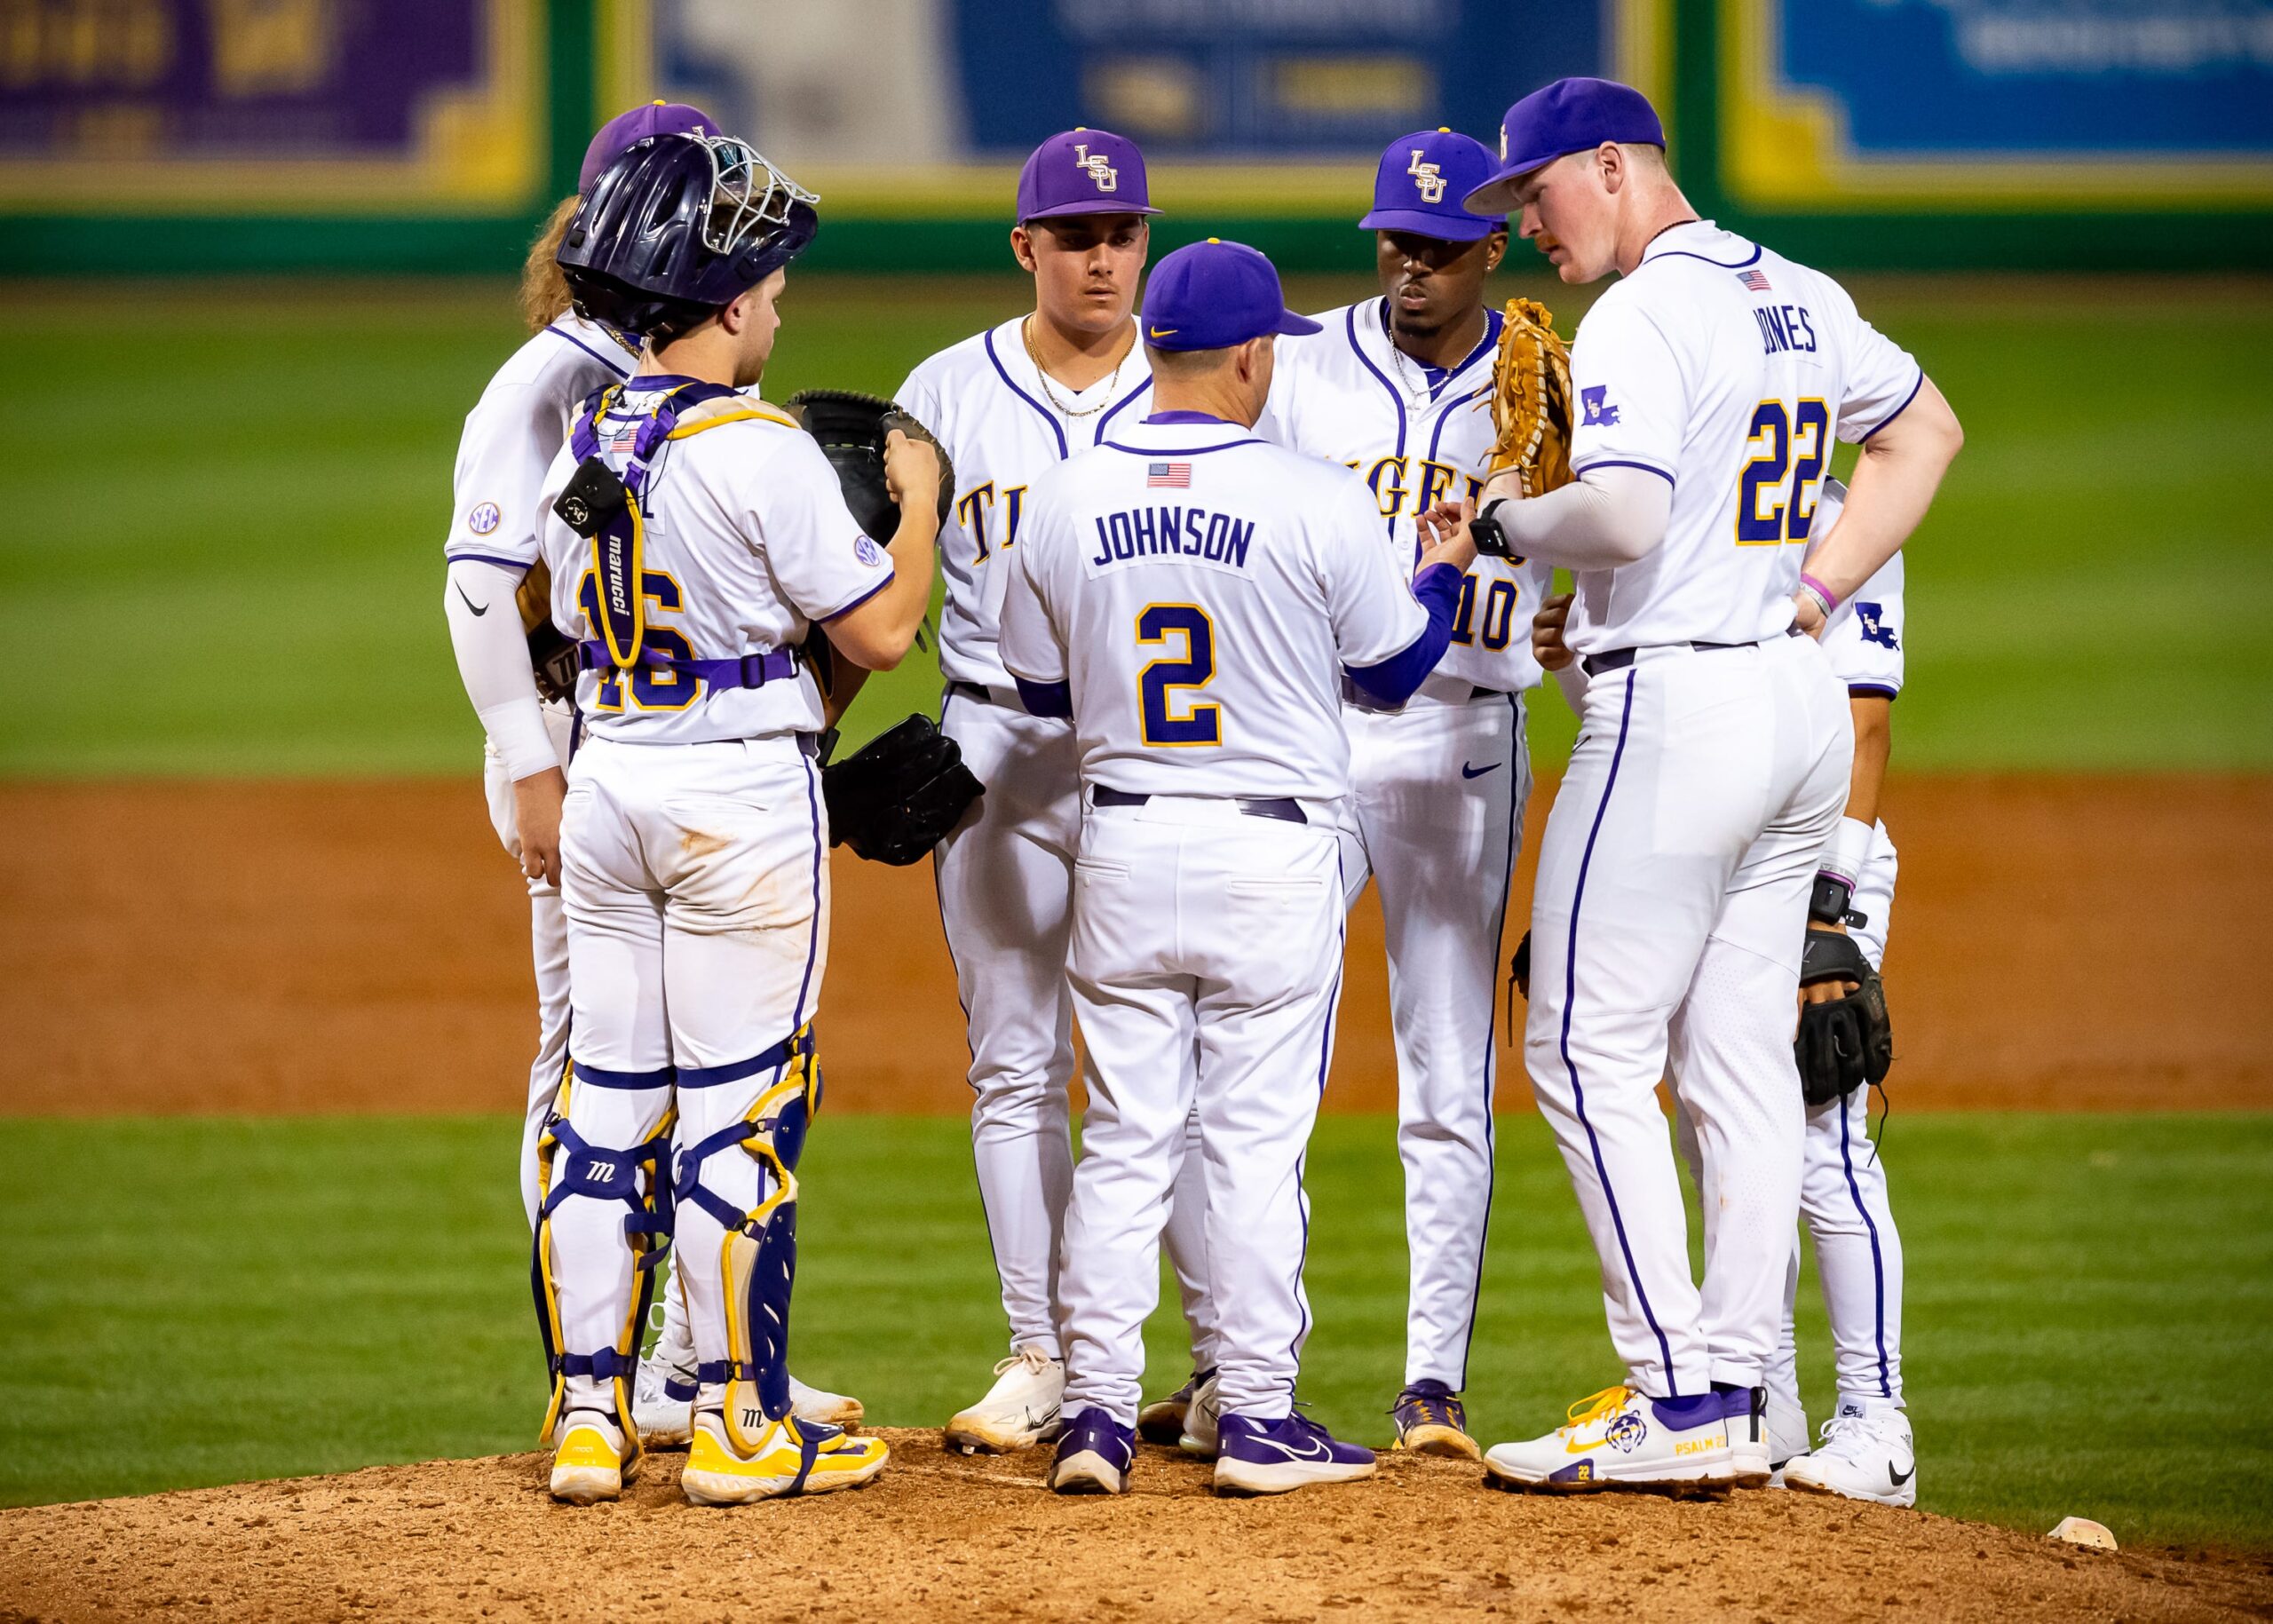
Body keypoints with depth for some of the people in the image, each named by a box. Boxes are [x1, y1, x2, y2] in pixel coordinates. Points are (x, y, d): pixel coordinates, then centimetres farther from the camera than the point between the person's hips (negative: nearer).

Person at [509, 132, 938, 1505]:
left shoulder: (582, 446, 6)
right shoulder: (764, 452, -15)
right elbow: (884, 630, -12)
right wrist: (920, 496, 3)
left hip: (609, 782, 6)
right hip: (743, 790, -6)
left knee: (607, 1096, 10)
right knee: (740, 1107, -1)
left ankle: (590, 1414, 11)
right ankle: (741, 1424, 3)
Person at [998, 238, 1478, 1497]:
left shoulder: (1063, 504, -2)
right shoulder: (1316, 502, -11)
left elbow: (1040, 685, 10)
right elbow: (1391, 668, 2)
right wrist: (1449, 568, 20)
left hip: (1122, 849, 3)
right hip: (1273, 854, -3)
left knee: (1124, 1136, 9)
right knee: (1257, 1134, 3)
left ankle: (1096, 1408, 5)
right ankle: (1257, 1416, 5)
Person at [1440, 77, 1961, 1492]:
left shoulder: (1641, 316, -13)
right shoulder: (1802, 299, 14)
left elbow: (1625, 515, -26)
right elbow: (1927, 430, 26)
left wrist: (1507, 517, -7)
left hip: (1678, 708, -9)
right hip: (1802, 697, 9)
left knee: (1588, 1050, -4)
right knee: (1739, 1060, 10)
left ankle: (1681, 1401, -9)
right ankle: (1738, 1398, 9)